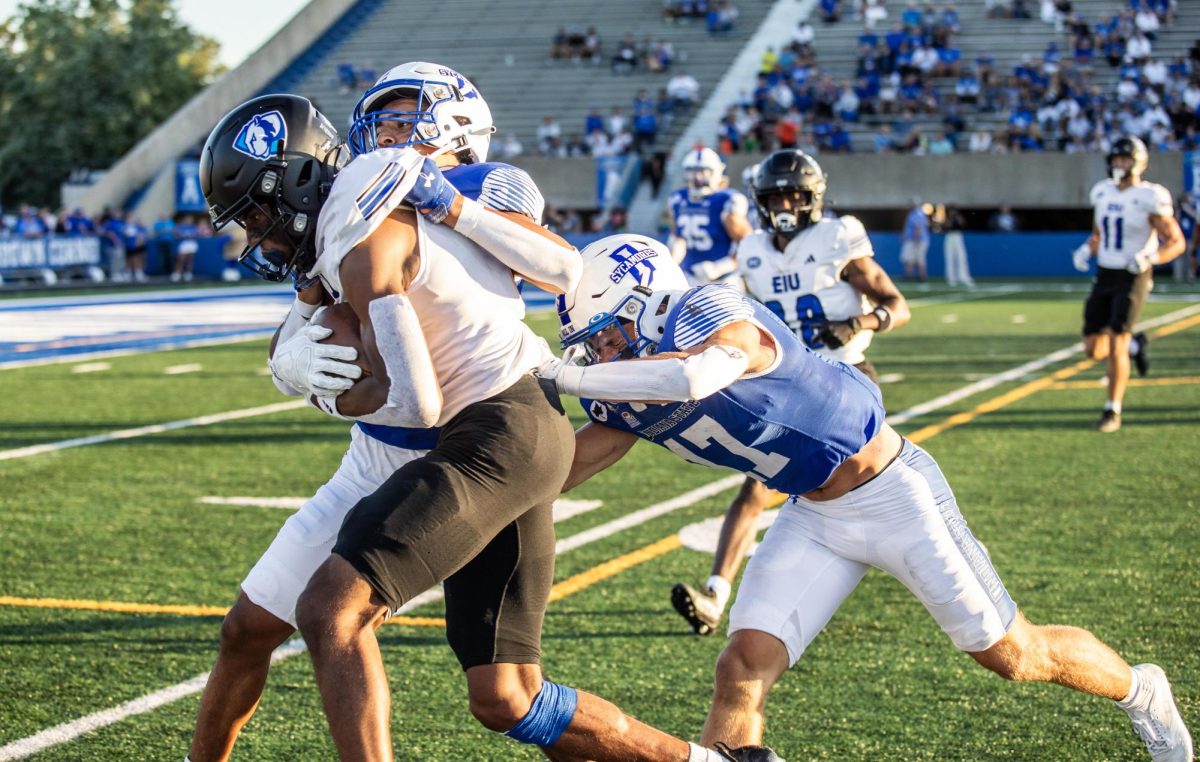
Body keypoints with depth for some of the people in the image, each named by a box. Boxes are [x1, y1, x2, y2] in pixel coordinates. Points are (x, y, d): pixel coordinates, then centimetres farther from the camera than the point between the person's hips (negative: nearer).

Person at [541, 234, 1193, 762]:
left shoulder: (707, 313, -28)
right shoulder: (628, 398, -2)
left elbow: (698, 374, -50)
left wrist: (568, 376, -47)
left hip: (893, 493, -7)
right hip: (814, 519, 7)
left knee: (1014, 656, 7)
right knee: (743, 670, -12)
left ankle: (1140, 693, 34)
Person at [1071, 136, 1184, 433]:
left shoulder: (1150, 198, -12)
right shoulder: (1103, 192, 7)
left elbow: (1176, 242, -9)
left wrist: (1149, 258, -26)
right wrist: (1086, 251, -1)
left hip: (1133, 278, -6)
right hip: (1104, 276, 6)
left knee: (1115, 346, -13)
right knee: (1094, 349, 4)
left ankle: (1113, 411, 0)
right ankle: (1135, 345, 35)